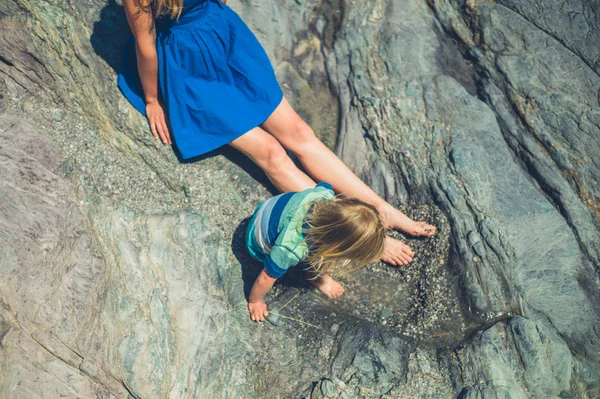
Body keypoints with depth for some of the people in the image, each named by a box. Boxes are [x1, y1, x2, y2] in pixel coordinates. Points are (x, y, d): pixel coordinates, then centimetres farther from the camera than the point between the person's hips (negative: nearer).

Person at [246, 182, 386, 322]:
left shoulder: (327, 195, -32)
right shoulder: (292, 250, -45)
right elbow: (267, 277, -27)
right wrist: (254, 301, -8)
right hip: (258, 244, -5)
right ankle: (318, 276, 10)